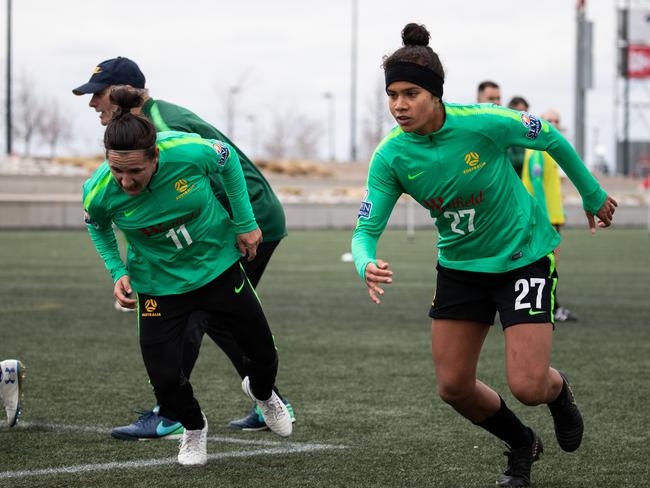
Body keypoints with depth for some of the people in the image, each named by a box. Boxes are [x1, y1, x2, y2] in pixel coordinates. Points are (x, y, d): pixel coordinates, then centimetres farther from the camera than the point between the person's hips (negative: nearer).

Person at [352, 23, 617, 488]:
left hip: (524, 254, -4)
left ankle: (558, 390, 28)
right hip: (460, 265, 4)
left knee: (527, 386, -13)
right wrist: (367, 266, -39)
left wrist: (593, 195, 5)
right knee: (454, 387, 2)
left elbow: (551, 139, -8)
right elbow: (366, 228, -15)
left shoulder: (483, 122, -26)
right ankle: (522, 445, 32)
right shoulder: (390, 157, -16)